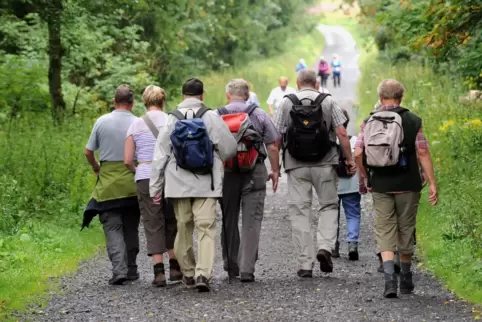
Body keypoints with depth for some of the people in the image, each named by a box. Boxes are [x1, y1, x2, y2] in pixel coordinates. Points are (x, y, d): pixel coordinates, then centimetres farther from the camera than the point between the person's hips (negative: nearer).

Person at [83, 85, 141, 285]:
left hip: (108, 182, -1)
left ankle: (119, 269, -16)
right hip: (132, 181, 1)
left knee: (112, 227, -1)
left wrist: (95, 168, 23)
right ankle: (131, 269, 19)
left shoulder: (102, 122, -1)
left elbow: (88, 152, 4)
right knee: (131, 227, 14)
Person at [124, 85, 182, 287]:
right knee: (172, 221, 14)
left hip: (146, 179, -1)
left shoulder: (136, 125, 1)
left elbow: (127, 160, 1)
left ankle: (159, 271, -3)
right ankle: (174, 267, 17)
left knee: (153, 224, 3)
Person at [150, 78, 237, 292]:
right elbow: (229, 149, -2)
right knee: (206, 228, -5)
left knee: (183, 228, 13)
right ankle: (203, 273, -18)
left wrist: (155, 188, 9)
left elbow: (160, 156, 3)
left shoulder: (172, 120, 2)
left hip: (179, 184, 2)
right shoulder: (211, 117, -4)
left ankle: (188, 273, 22)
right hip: (206, 185, -2)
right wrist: (217, 161, 21)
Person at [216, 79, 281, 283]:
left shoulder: (216, 116, 1)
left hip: (227, 173, 1)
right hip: (254, 173, -1)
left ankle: (231, 266, 20)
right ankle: (247, 269, -9)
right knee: (251, 220, -1)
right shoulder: (259, 115, 2)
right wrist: (275, 170, 11)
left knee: (229, 220, 13)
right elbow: (273, 146, 2)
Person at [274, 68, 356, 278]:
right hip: (324, 164, 0)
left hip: (296, 166, 0)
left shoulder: (287, 103, 4)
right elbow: (341, 133, -3)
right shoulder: (328, 102, 2)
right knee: (329, 205, 14)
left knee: (299, 211, 3)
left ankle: (305, 263, 1)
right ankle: (325, 246, -8)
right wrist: (349, 159, 5)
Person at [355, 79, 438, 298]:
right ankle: (405, 280, 25)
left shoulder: (369, 123, 3)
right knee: (406, 231, 13)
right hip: (407, 186, -1)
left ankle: (390, 278, -17)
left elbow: (358, 154, -2)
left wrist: (365, 178, 13)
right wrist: (432, 183, -7)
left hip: (380, 187, 1)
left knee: (384, 232, 3)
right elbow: (422, 153, -8)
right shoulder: (412, 121, -3)